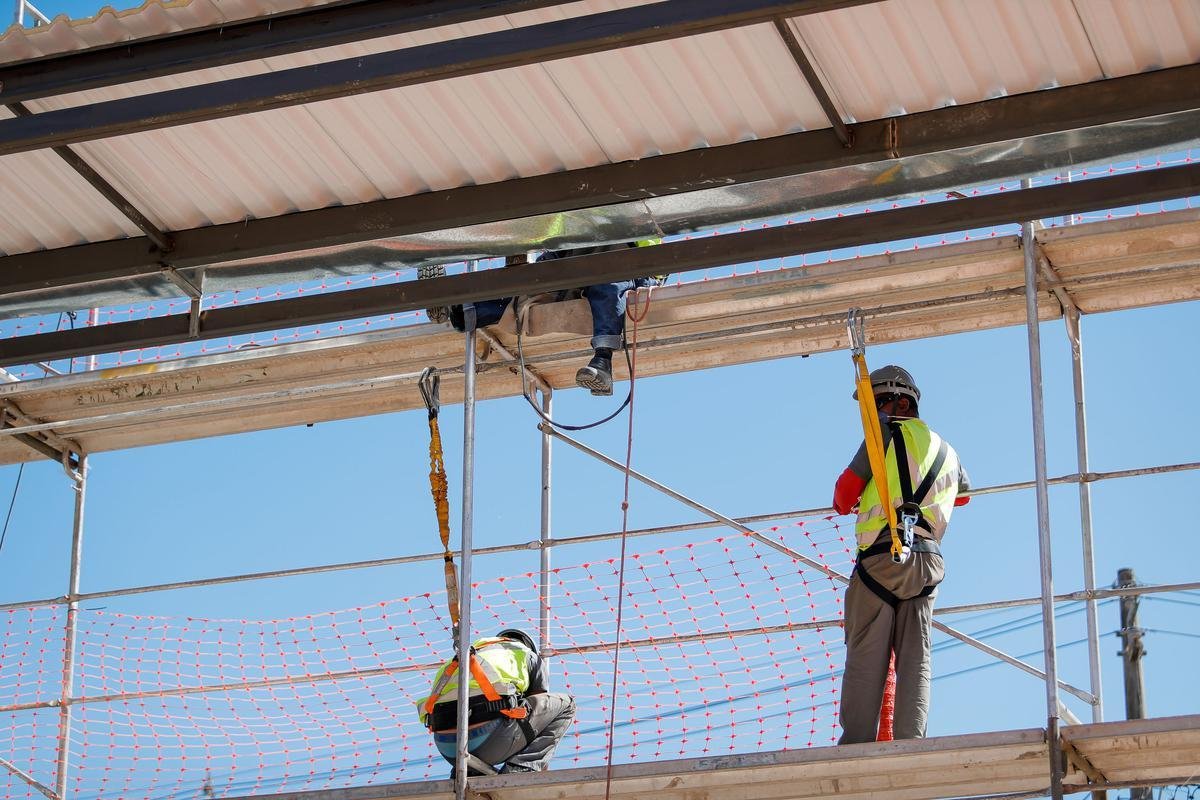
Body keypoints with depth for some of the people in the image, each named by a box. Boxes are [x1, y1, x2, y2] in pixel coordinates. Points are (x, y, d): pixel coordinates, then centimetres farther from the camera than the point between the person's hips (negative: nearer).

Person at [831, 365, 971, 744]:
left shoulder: (888, 434, 0)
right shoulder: (946, 451, 20)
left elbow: (847, 488, 0)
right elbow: (963, 492, 41)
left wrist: (844, 504, 23)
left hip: (882, 556, -5)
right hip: (927, 561, 5)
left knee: (866, 657, -4)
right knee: (915, 659, 3)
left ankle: (857, 744, -8)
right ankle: (910, 743, -6)